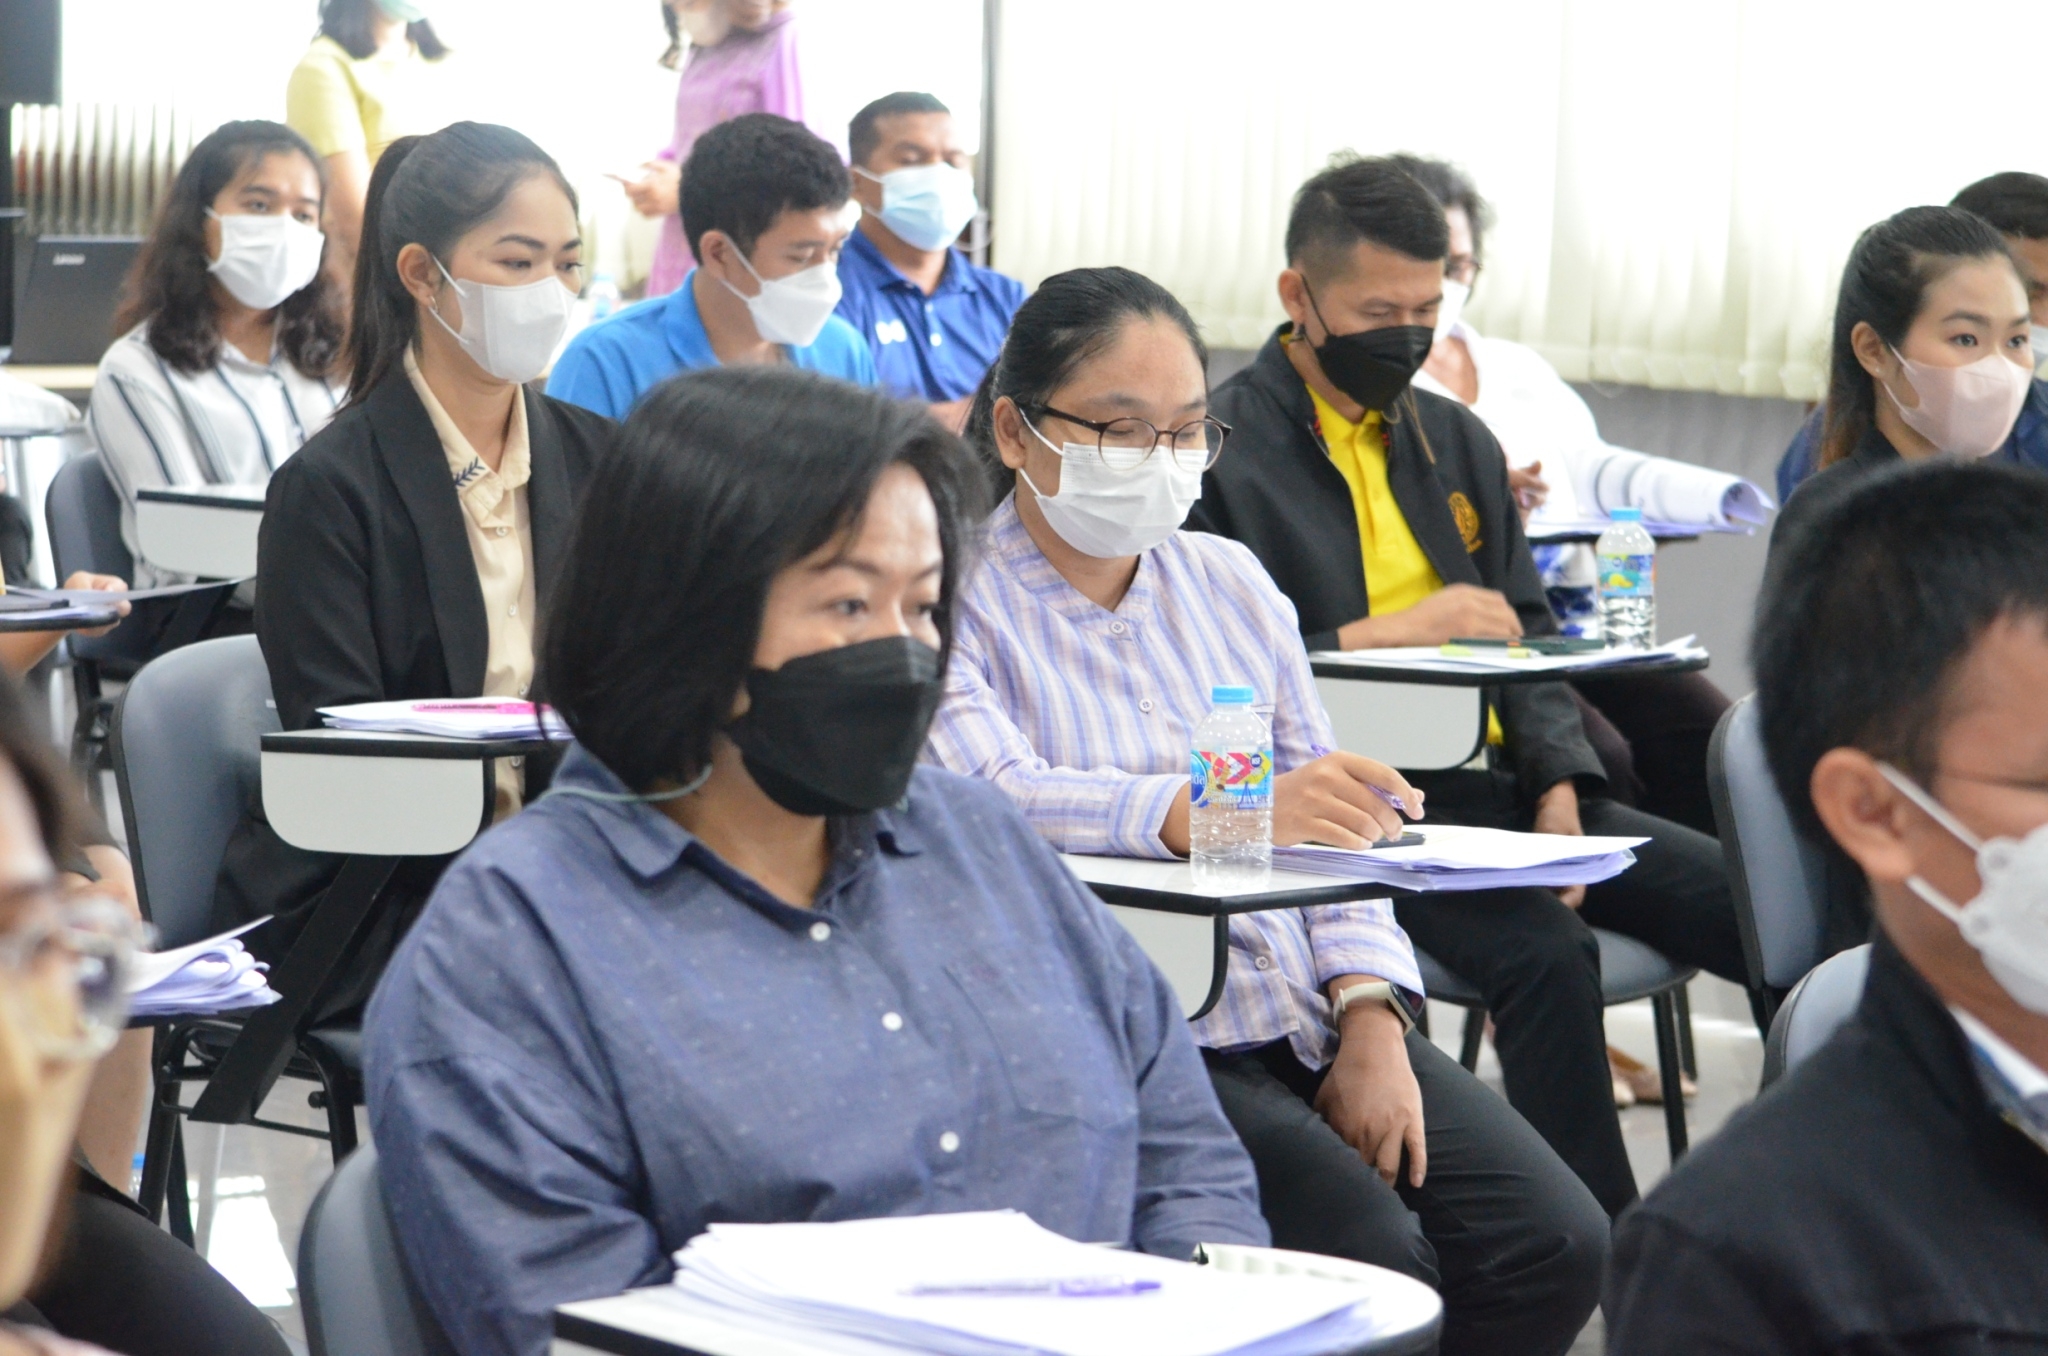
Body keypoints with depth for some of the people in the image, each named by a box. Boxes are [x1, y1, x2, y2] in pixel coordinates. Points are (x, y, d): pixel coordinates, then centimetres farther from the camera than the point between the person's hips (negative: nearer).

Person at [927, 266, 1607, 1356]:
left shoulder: (1229, 582, 18)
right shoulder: (959, 601, -2)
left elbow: (1336, 823, 15)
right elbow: (990, 800, -21)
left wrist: (1373, 1026, -2)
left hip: (1310, 1019, 6)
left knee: (1554, 1246, -13)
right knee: (1374, 1263, -26)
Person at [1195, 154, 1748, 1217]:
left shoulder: (1457, 442, 20)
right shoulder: (1222, 453, -3)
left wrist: (1558, 791, 2)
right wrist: (1384, 636, -16)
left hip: (1492, 781, 7)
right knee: (1545, 949, -32)